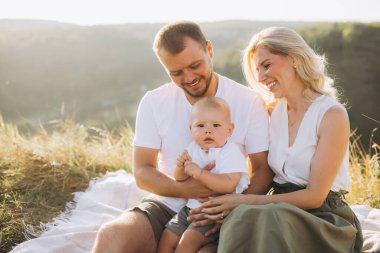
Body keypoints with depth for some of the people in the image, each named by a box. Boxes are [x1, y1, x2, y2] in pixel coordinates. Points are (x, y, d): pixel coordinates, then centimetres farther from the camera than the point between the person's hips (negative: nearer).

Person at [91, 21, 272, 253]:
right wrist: (184, 188, -21)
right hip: (166, 206, 2)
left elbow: (263, 170, -4)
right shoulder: (154, 102, 1)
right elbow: (142, 173, -1)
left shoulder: (249, 101, -5)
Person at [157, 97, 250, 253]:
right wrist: (181, 167, -14)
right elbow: (180, 179, 9)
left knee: (188, 240, -21)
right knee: (167, 238, 5)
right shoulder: (193, 149, 6)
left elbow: (229, 185, -28)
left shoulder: (231, 152, -15)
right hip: (191, 207, 7)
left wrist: (199, 173, -32)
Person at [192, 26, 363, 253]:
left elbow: (315, 196, -11)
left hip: (324, 219, -4)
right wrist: (234, 205, -8)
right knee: (244, 216, -32)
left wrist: (246, 200, -17)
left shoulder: (332, 115, -9)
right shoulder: (274, 112, 9)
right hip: (281, 210, 4)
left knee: (270, 218, -37)